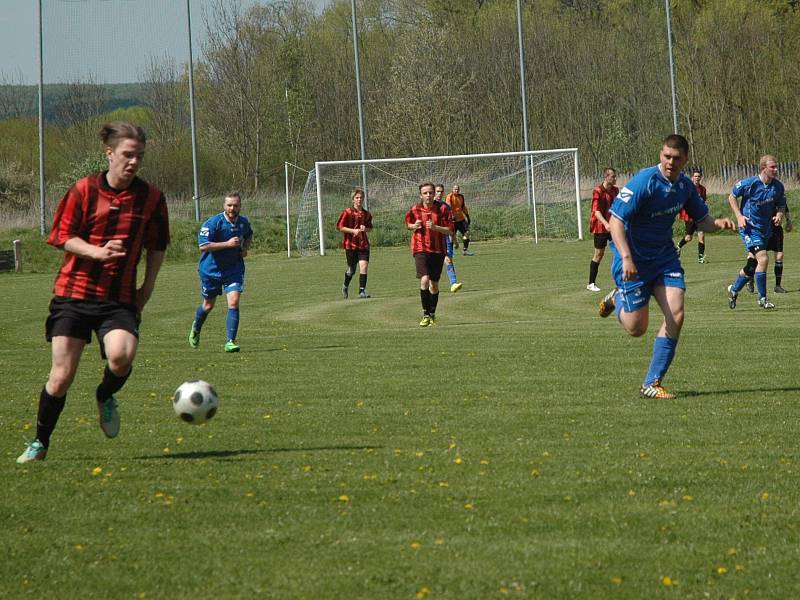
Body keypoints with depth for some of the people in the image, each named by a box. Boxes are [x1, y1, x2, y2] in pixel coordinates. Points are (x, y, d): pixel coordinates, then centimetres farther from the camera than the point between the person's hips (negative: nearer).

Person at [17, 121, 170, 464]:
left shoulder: (151, 197, 2)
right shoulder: (83, 190, -3)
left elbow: (157, 246, 15)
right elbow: (64, 237, -1)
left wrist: (147, 288, 7)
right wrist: (98, 252, -18)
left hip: (119, 298, 1)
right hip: (73, 293, -1)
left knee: (121, 356, -27)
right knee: (62, 376, -4)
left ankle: (105, 397, 8)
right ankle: (40, 443, 18)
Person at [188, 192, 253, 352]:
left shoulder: (244, 222, -3)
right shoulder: (214, 223, -19)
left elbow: (249, 235, 22)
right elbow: (203, 246, -27)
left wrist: (245, 248, 2)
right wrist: (227, 244, -29)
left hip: (234, 268, 2)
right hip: (211, 269, -2)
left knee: (233, 302, -16)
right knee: (208, 305, 13)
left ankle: (230, 342, -12)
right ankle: (196, 328, 46)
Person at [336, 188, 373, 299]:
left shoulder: (367, 214, 6)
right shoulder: (347, 212, -6)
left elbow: (370, 228, 18)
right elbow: (340, 227, -6)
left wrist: (365, 229, -5)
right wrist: (353, 230, -17)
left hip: (363, 244, 3)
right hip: (351, 244, -3)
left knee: (364, 266, -13)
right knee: (351, 269, 6)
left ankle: (362, 291, -9)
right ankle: (345, 286, 34)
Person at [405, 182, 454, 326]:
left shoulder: (442, 208, -5)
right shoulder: (415, 209, -2)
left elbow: (449, 231, -5)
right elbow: (408, 225, 16)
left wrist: (435, 227, -21)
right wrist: (415, 226, -7)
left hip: (438, 249, 1)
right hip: (421, 249, -1)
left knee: (434, 284, 10)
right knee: (424, 280, -19)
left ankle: (432, 315, 27)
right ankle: (426, 315, -12)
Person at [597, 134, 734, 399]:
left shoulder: (685, 185, 0)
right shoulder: (643, 182, -21)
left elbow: (701, 220, 14)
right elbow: (615, 220, -23)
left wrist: (719, 223, -10)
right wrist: (626, 258, -34)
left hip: (664, 256, 6)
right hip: (634, 259, -5)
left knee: (676, 314, -12)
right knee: (637, 328, -4)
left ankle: (652, 384, -2)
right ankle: (617, 298, 32)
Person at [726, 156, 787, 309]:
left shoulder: (778, 187, -3)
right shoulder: (749, 184, -16)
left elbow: (781, 206, 12)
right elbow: (732, 197, -1)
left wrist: (779, 215, -11)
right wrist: (739, 216, -12)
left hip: (766, 229, 6)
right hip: (750, 228, -6)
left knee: (752, 265, 13)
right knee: (763, 259, -19)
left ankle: (734, 289, 37)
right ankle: (762, 298, -9)